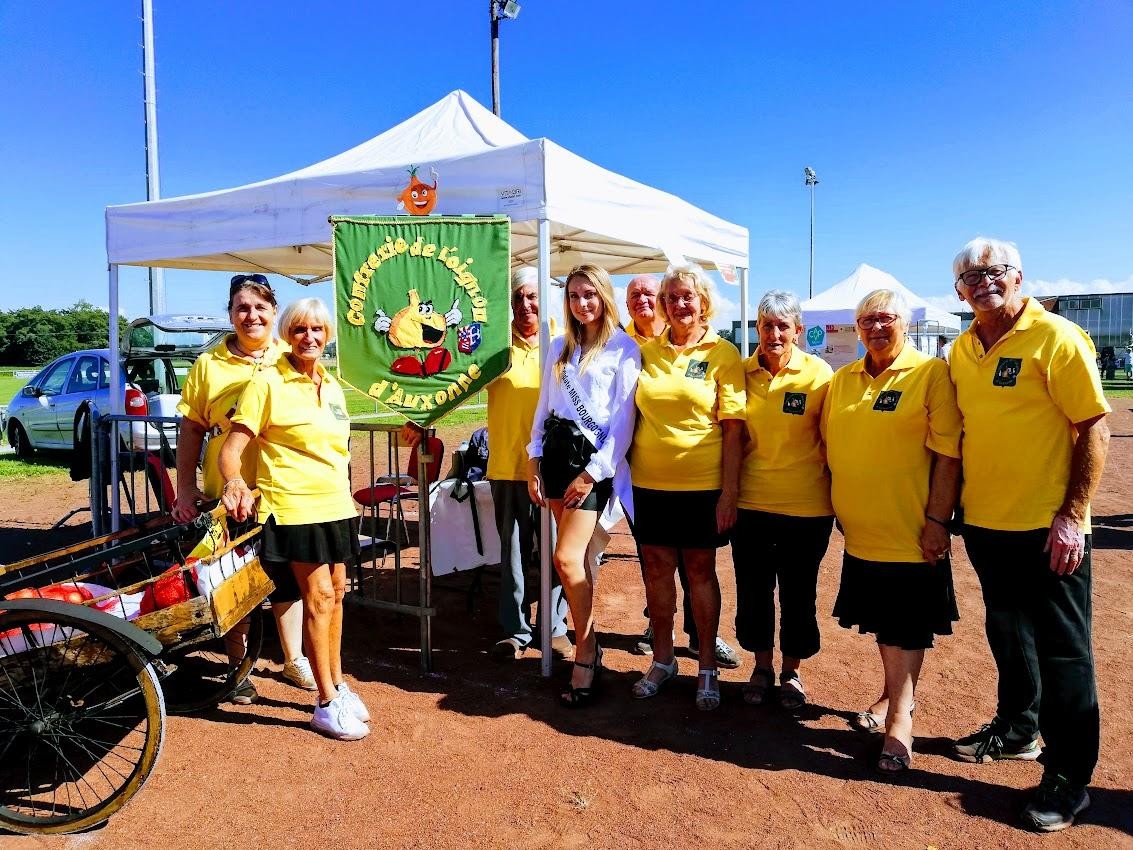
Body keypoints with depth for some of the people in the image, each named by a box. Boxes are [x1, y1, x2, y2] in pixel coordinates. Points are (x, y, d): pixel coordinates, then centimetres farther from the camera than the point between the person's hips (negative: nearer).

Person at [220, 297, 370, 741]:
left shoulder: (332, 386, 12)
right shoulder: (268, 383, -9)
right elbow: (232, 446, -14)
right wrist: (235, 481, -33)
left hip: (336, 504, 7)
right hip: (294, 505, -7)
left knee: (335, 592, 13)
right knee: (318, 596, -6)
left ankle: (338, 683, 27)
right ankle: (327, 704, 5)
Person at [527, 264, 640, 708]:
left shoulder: (623, 349, -4)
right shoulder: (559, 347, 15)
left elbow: (624, 420, -8)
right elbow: (544, 405, 16)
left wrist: (593, 473, -13)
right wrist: (534, 459, 7)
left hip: (594, 457, -5)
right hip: (556, 451, 6)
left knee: (566, 558, -14)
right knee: (578, 556, 9)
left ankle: (585, 652, 3)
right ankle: (588, 646, 21)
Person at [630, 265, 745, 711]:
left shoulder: (723, 354, -4)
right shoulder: (646, 351, 5)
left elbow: (732, 429, -6)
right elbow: (635, 415, 10)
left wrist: (729, 492, -11)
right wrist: (624, 472, 5)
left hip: (702, 483, -3)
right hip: (650, 481, 3)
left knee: (700, 569, 8)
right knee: (656, 568, 11)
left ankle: (707, 668, 24)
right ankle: (662, 659, 29)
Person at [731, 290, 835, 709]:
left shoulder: (818, 373, -8)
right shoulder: (742, 371, 0)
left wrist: (836, 496, -2)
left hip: (806, 506, -2)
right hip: (751, 502, 2)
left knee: (798, 593, 12)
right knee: (753, 590, 12)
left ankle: (792, 671, 32)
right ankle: (762, 665, 33)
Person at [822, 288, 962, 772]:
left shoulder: (931, 373, -9)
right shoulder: (842, 381, 7)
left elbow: (948, 454, -12)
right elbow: (830, 447, 14)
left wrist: (937, 521, -15)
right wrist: (838, 506, 11)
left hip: (911, 533, -5)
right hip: (861, 532, 5)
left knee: (905, 629, 4)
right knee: (880, 623, 18)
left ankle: (899, 715, 17)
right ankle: (894, 695, 37)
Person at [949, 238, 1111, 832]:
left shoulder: (1057, 337, -11)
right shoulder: (962, 350, 7)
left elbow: (1094, 429, -12)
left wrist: (1072, 515, -17)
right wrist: (952, 505, 11)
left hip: (1046, 527, -6)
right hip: (984, 523, 6)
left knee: (1062, 650, 4)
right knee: (1007, 633, 20)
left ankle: (1068, 778, 17)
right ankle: (1017, 729, 40)